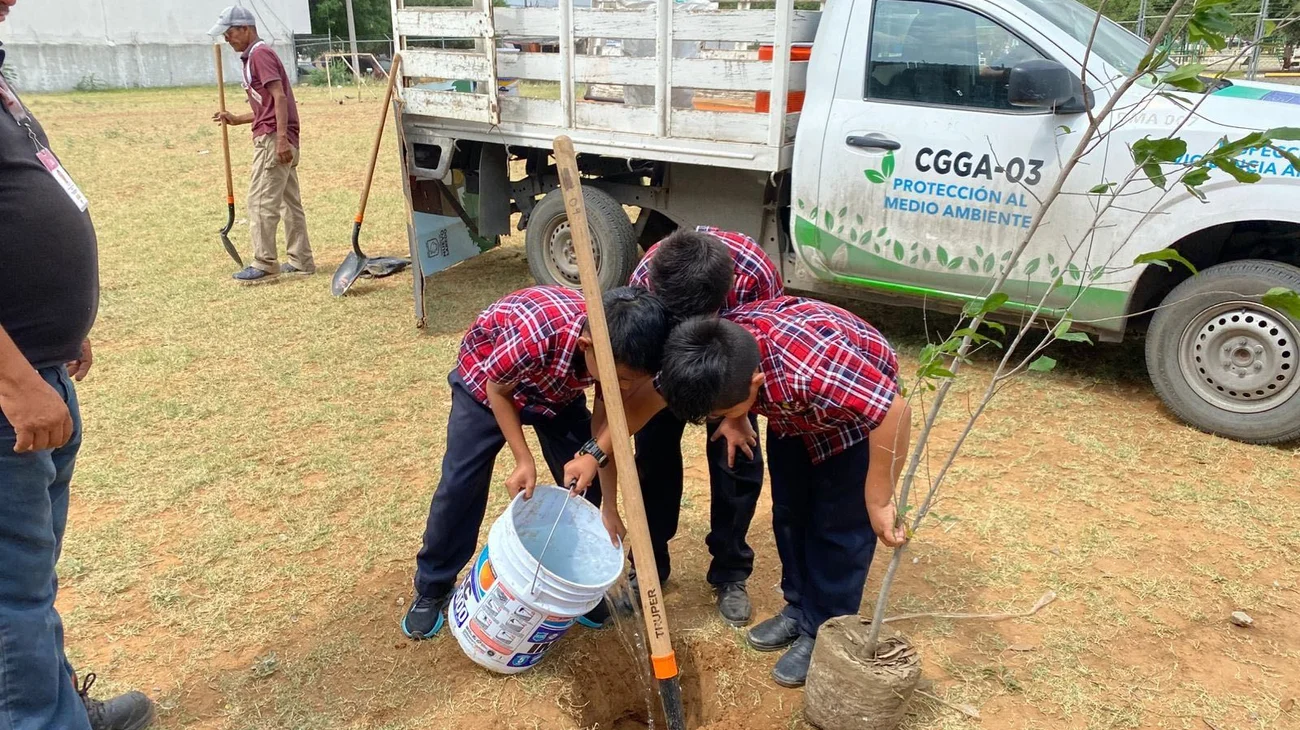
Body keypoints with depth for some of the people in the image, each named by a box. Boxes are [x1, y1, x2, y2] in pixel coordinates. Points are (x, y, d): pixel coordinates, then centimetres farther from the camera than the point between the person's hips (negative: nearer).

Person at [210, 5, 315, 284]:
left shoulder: (260, 54, -8)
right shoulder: (252, 57, 22)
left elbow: (279, 97, -19)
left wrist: (281, 138, -27)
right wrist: (237, 119, 16)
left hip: (273, 139, -10)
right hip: (277, 140, 10)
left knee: (261, 201, -9)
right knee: (289, 201, 11)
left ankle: (264, 265, -6)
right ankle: (301, 261, 15)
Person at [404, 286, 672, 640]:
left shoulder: (618, 351, -30)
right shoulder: (532, 333, -45)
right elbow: (498, 390, -22)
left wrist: (609, 506, -15)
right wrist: (523, 460, -24)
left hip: (558, 387, 4)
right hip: (487, 379, -3)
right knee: (460, 484, -3)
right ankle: (432, 589, 18)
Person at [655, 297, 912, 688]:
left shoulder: (812, 367, -47)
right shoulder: (723, 355, -28)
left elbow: (895, 412, -41)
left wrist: (879, 501, -32)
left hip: (862, 402, -6)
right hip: (791, 410, 6)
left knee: (840, 524, -4)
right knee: (789, 511, 12)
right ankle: (799, 608, 30)